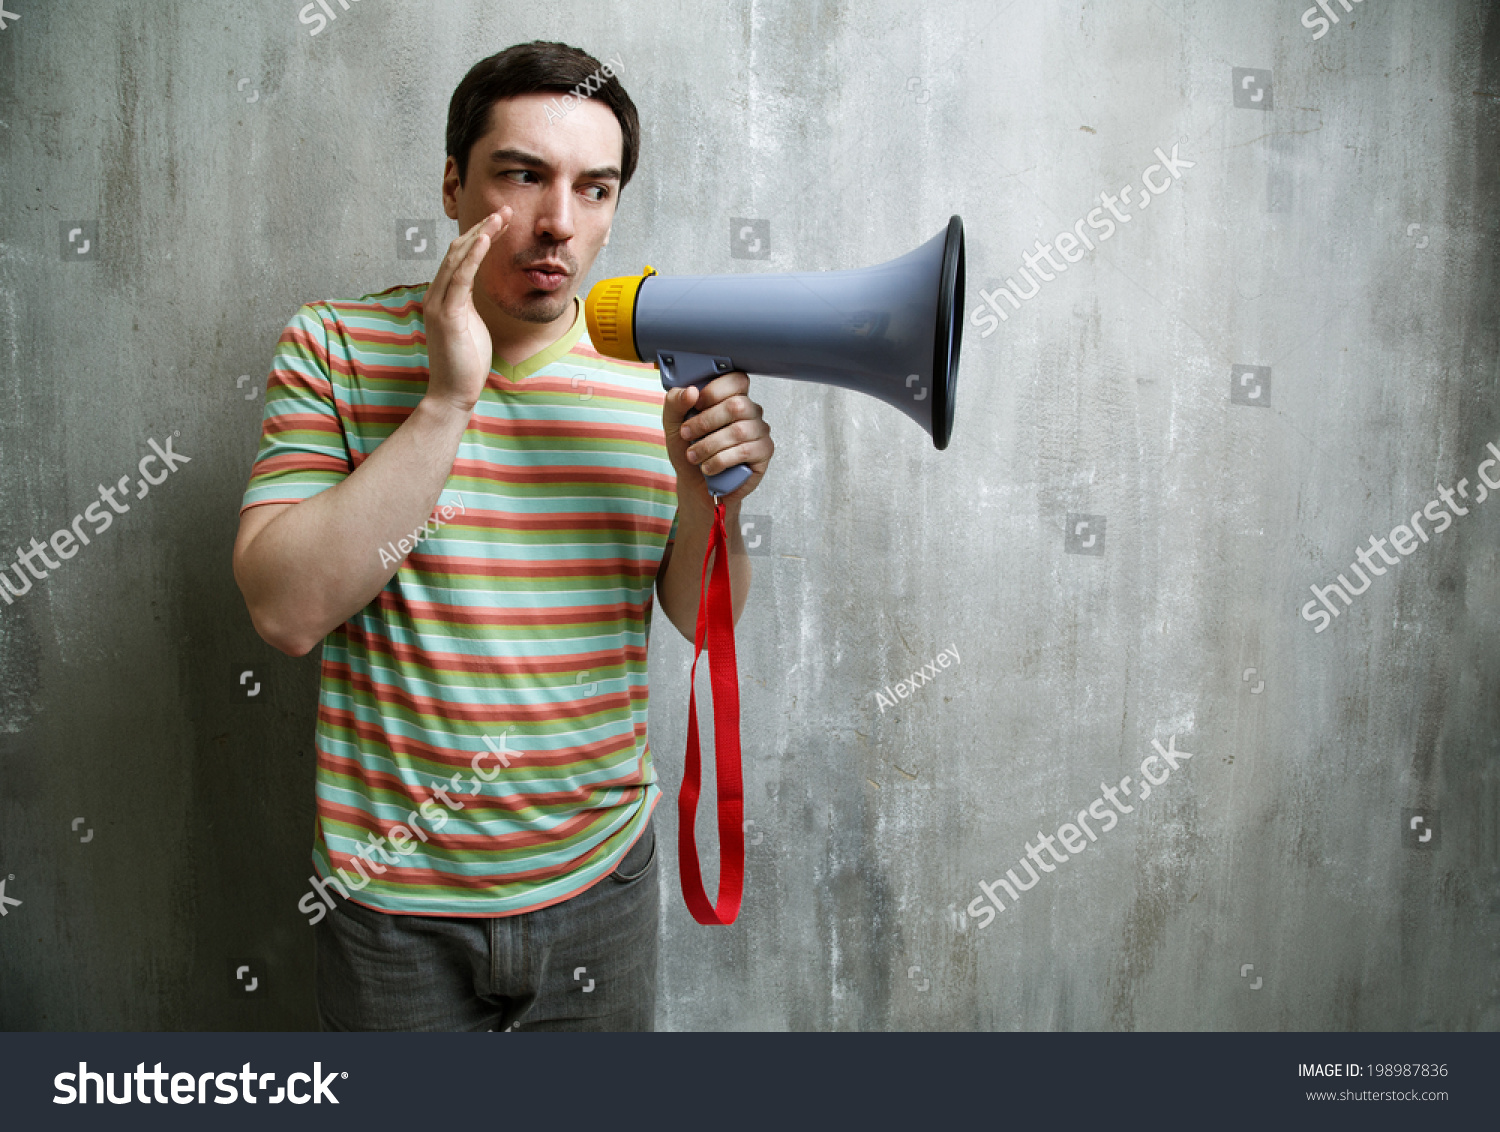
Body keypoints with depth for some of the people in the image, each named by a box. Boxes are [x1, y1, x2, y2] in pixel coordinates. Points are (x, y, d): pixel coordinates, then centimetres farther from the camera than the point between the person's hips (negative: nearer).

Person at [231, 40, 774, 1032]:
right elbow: (287, 610, -18)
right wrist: (445, 401, -23)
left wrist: (711, 500, -17)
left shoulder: (652, 372, -3)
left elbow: (703, 620, 3)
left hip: (601, 880, 2)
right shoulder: (337, 346, -7)